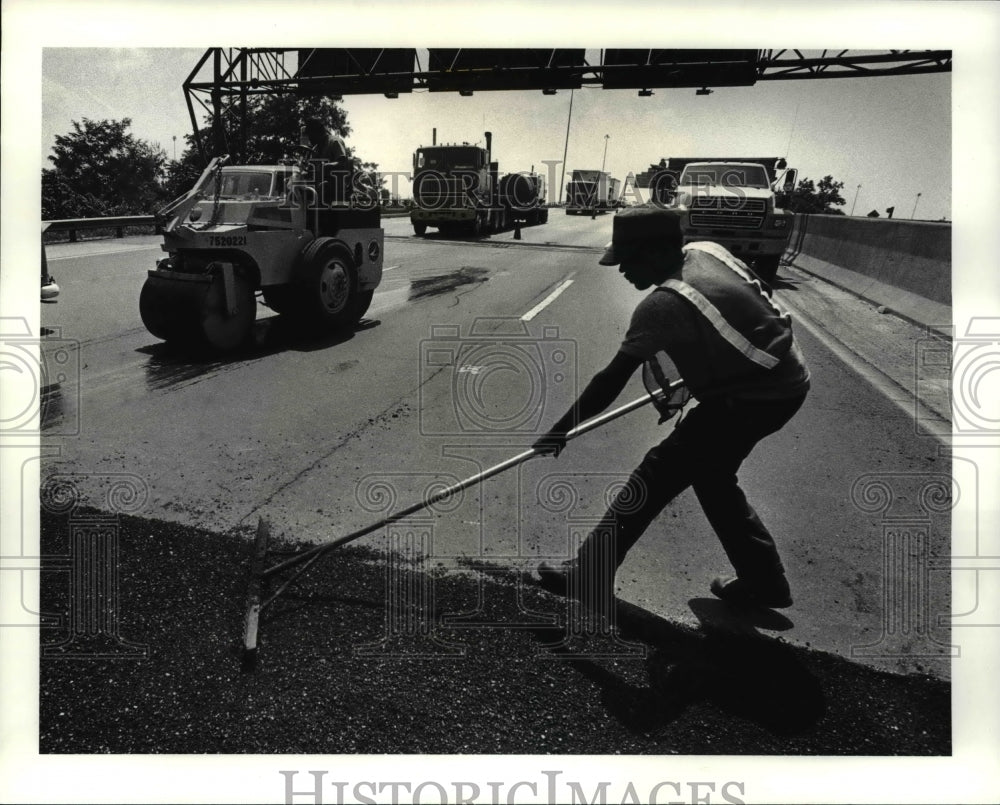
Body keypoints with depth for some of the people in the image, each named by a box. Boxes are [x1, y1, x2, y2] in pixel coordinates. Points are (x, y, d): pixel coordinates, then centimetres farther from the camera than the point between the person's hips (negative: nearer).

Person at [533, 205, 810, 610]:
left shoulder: (662, 304, -19)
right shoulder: (706, 251, 3)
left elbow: (611, 381, -17)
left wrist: (560, 431, -8)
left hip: (753, 398, -9)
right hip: (787, 381, 9)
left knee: (658, 474, -3)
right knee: (709, 474, 21)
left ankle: (589, 575, 5)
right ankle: (763, 582, 30)